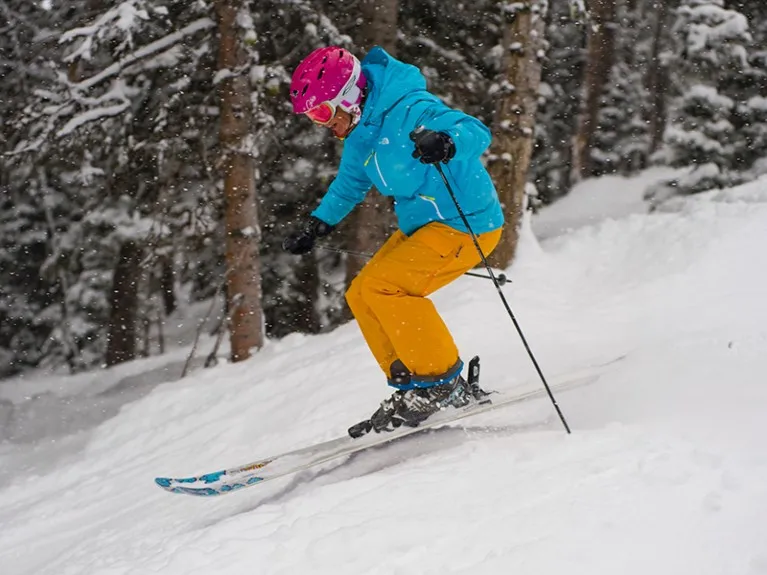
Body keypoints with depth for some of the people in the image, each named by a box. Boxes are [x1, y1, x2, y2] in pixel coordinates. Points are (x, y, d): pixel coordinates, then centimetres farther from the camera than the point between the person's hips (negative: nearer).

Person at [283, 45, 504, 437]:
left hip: (467, 223, -10)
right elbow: (351, 182, 26)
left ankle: (442, 383, -11)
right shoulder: (361, 130, 7)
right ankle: (413, 387, 7)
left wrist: (445, 143, -54)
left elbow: (476, 133, -34)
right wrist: (318, 224, 25)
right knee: (362, 296, 3)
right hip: (421, 225, 10)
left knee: (383, 286, -21)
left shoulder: (409, 111, -22)